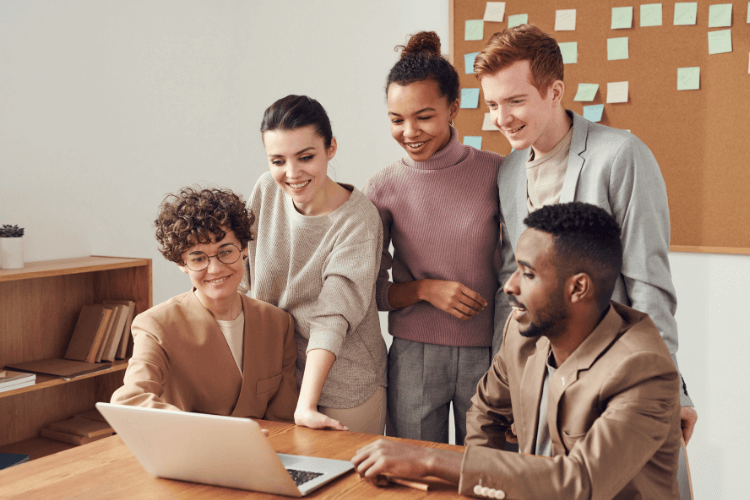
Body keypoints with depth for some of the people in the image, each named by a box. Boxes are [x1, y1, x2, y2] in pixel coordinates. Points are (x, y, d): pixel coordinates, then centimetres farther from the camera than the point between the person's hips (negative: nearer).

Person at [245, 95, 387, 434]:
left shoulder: (358, 220, -19)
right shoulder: (267, 190, -5)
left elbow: (333, 316, -24)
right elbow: (247, 270, 7)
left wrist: (306, 405, -32)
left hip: (345, 388, -4)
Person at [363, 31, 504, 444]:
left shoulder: (496, 172, -2)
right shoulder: (383, 188, -1)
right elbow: (371, 289, 5)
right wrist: (426, 289, -12)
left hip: (489, 353, 0)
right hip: (413, 357, 1)